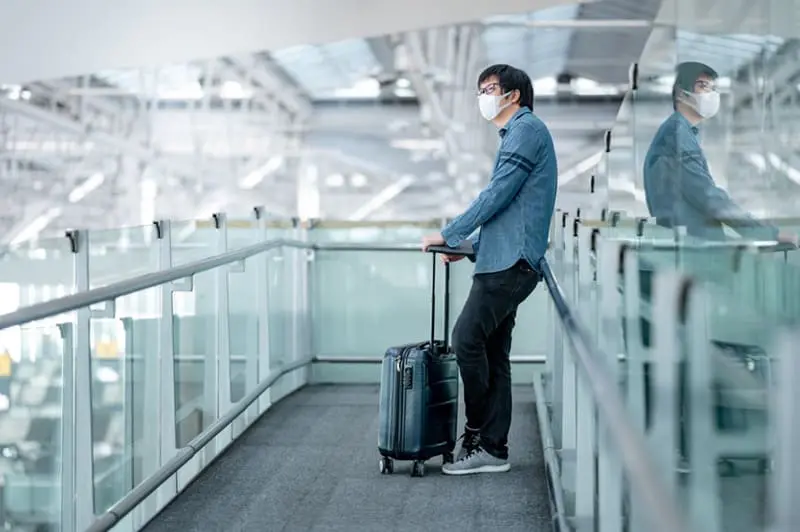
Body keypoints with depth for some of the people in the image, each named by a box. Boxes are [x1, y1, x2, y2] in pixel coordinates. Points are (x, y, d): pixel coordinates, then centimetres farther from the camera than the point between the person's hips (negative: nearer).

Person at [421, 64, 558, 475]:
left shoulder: (526, 129, -6)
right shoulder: (517, 134, 26)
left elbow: (497, 196, -14)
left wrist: (449, 235, -7)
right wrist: (469, 248, 22)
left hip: (510, 262, -10)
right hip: (506, 261, 10)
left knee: (467, 338, -14)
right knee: (493, 353, 7)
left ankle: (478, 437, -6)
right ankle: (493, 447, 8)